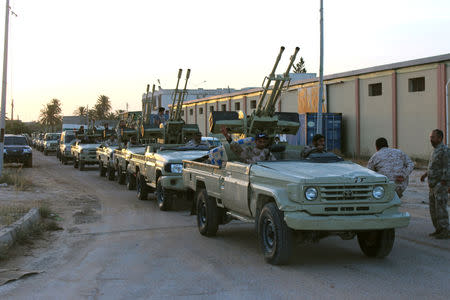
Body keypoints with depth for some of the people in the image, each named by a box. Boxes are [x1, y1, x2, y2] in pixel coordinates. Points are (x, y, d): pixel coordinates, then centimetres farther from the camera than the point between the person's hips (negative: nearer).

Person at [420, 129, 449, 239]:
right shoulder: (436, 150, 16)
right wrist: (425, 174, 14)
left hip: (441, 185, -9)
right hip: (433, 185, 9)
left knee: (441, 208, -8)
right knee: (433, 209, 11)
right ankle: (438, 230, 18)